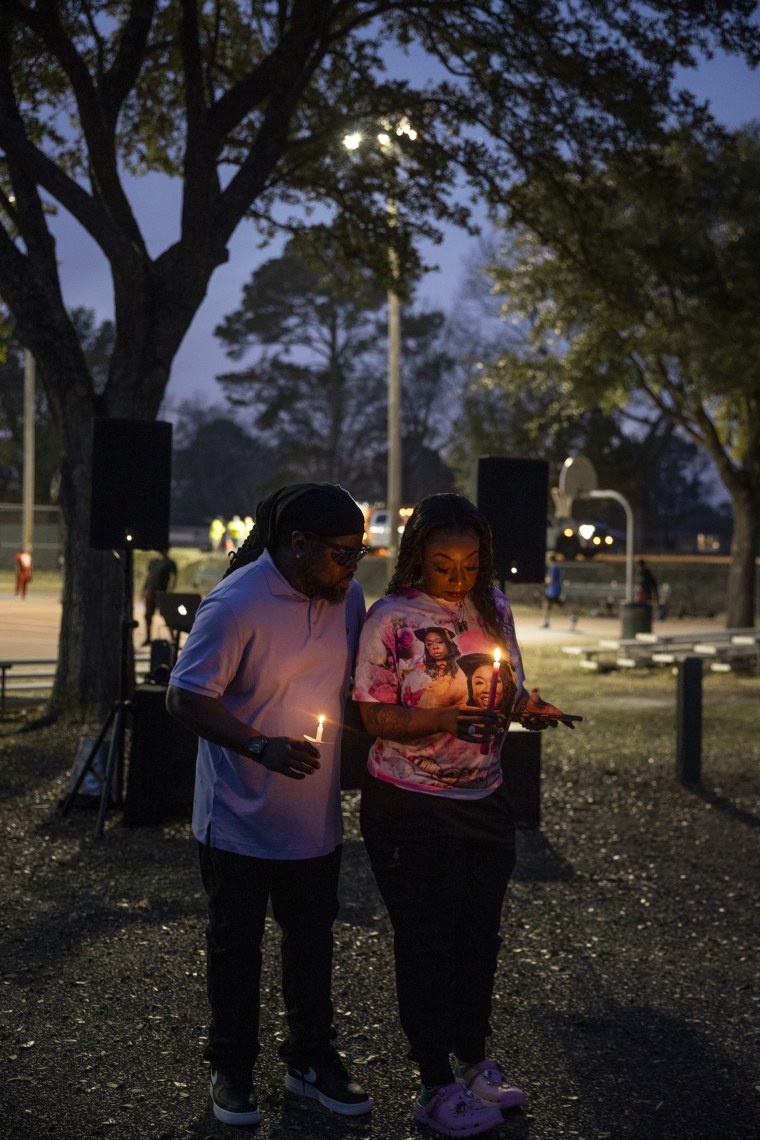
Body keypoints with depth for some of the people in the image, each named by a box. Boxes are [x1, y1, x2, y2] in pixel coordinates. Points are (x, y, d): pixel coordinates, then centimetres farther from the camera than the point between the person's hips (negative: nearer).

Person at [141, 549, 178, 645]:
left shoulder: (170, 563, -2)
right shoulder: (152, 561, 19)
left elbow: (173, 577, -11)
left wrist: (169, 592, -22)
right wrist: (144, 589, 14)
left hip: (162, 593, -6)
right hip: (150, 593, 6)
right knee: (148, 615, 9)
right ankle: (148, 638, 20)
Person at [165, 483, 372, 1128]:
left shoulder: (347, 596, -1)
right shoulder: (236, 605, -21)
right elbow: (185, 698, -20)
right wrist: (261, 746, -32)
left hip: (315, 816, 6)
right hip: (240, 820, -5)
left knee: (313, 941, 17)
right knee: (236, 946, 11)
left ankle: (312, 1061, 33)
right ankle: (232, 1072, 28)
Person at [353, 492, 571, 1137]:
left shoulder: (494, 609, 4)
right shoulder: (391, 619, -12)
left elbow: (510, 692, 12)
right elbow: (375, 717, -13)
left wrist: (530, 709, -10)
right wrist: (443, 720, -28)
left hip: (485, 799, 5)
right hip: (411, 805, -5)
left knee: (480, 931, 13)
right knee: (427, 938, 3)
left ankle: (474, 1060, 33)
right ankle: (437, 1086, 15)